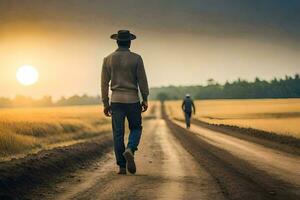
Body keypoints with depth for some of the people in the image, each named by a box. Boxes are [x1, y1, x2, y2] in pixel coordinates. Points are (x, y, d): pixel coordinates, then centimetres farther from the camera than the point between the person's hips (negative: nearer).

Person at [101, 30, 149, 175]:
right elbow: (142, 80, -5)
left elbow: (104, 83, 2)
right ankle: (130, 150, -14)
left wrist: (105, 104, 7)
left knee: (118, 134, 5)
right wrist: (145, 100, 4)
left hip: (116, 100, 2)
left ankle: (122, 166, 2)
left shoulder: (108, 59, 1)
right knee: (136, 128, 15)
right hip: (132, 100, -1)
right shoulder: (136, 58, -5)